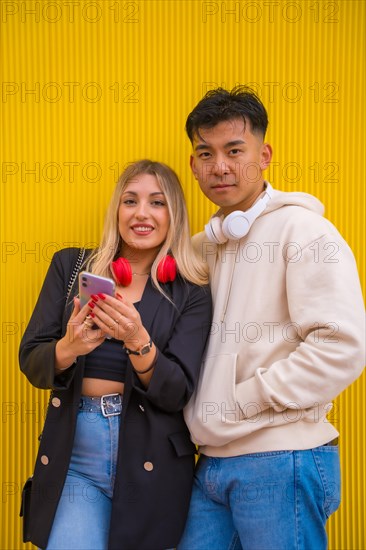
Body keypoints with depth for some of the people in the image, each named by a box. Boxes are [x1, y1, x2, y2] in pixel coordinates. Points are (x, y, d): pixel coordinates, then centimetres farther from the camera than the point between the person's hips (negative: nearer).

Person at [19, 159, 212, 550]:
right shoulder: (70, 266, 4)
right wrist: (69, 347, -20)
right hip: (73, 456, 1)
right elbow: (31, 363, 2)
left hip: (150, 463, 0)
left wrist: (138, 342, -24)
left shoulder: (191, 293, 0)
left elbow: (176, 393, -6)